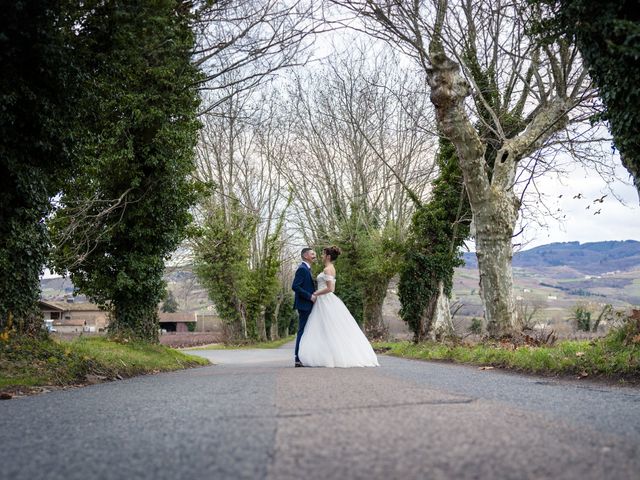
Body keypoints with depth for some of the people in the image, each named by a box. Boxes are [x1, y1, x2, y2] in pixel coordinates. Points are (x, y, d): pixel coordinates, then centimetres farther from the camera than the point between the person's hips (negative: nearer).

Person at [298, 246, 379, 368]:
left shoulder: (327, 269, -14)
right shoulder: (331, 268, 16)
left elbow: (330, 288, -22)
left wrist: (316, 294, -13)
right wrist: (317, 293, 18)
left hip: (326, 302, -10)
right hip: (327, 301, 10)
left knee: (327, 330, -7)